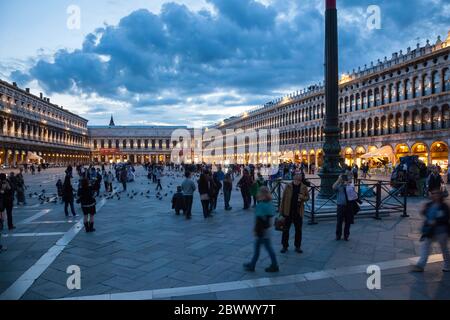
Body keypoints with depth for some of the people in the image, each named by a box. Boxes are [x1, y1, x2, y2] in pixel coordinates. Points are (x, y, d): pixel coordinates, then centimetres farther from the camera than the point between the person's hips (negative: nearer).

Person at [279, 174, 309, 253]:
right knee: (285, 229, 5)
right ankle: (284, 246, 18)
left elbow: (307, 197, 9)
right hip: (288, 212, -1)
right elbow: (283, 198, -2)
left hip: (298, 212, 1)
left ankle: (297, 246, 24)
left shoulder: (304, 187, 0)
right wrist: (281, 210, -4)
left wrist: (303, 198, -15)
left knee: (298, 230, 10)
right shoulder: (288, 186, -4)